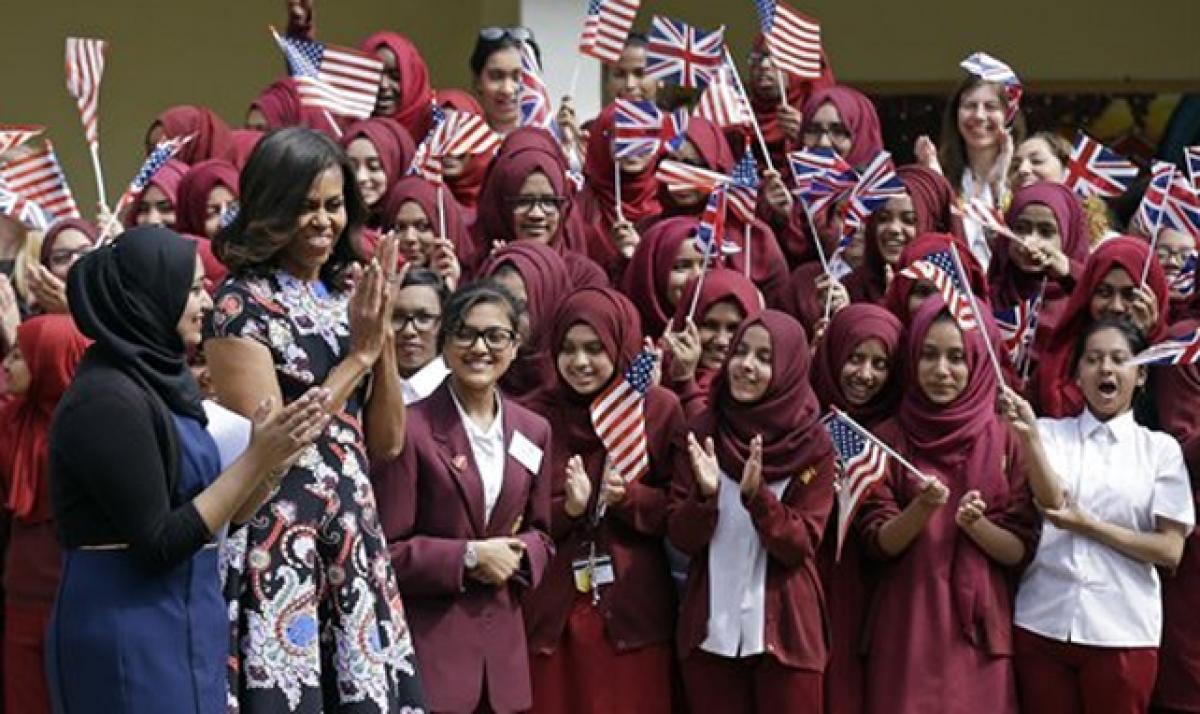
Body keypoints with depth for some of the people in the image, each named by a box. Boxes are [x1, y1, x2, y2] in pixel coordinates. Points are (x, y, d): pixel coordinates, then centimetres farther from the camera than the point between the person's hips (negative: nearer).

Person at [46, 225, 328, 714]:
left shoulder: (157, 379, 9)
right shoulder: (107, 399, -17)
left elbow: (216, 513, 13)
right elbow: (159, 545, -19)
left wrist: (274, 457, -2)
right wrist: (255, 459, -19)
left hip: (178, 626, 9)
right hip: (128, 635, -9)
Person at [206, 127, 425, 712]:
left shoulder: (346, 295, 11)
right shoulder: (242, 303, -8)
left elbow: (387, 442, 9)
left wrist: (383, 338, -4)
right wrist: (359, 355, -11)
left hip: (355, 534, 6)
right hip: (278, 544, -6)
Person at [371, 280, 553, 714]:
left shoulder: (533, 432, 10)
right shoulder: (411, 429, -9)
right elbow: (386, 547, -9)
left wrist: (517, 556, -4)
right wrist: (468, 557, -16)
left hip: (501, 640, 5)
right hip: (427, 641, -5)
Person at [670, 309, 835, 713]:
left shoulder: (813, 445, -5)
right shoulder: (704, 433, 1)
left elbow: (801, 546, -10)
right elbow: (682, 538, -2)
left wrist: (756, 495, -24)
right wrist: (705, 493, -20)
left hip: (785, 630, -2)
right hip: (710, 628, 2)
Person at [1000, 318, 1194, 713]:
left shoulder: (1160, 448, 4)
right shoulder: (1050, 432, 6)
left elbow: (1171, 550, -2)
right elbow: (1053, 501, -12)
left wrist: (1087, 525, -8)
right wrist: (1028, 434, -26)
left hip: (1122, 631, 0)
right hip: (1043, 623, 1)